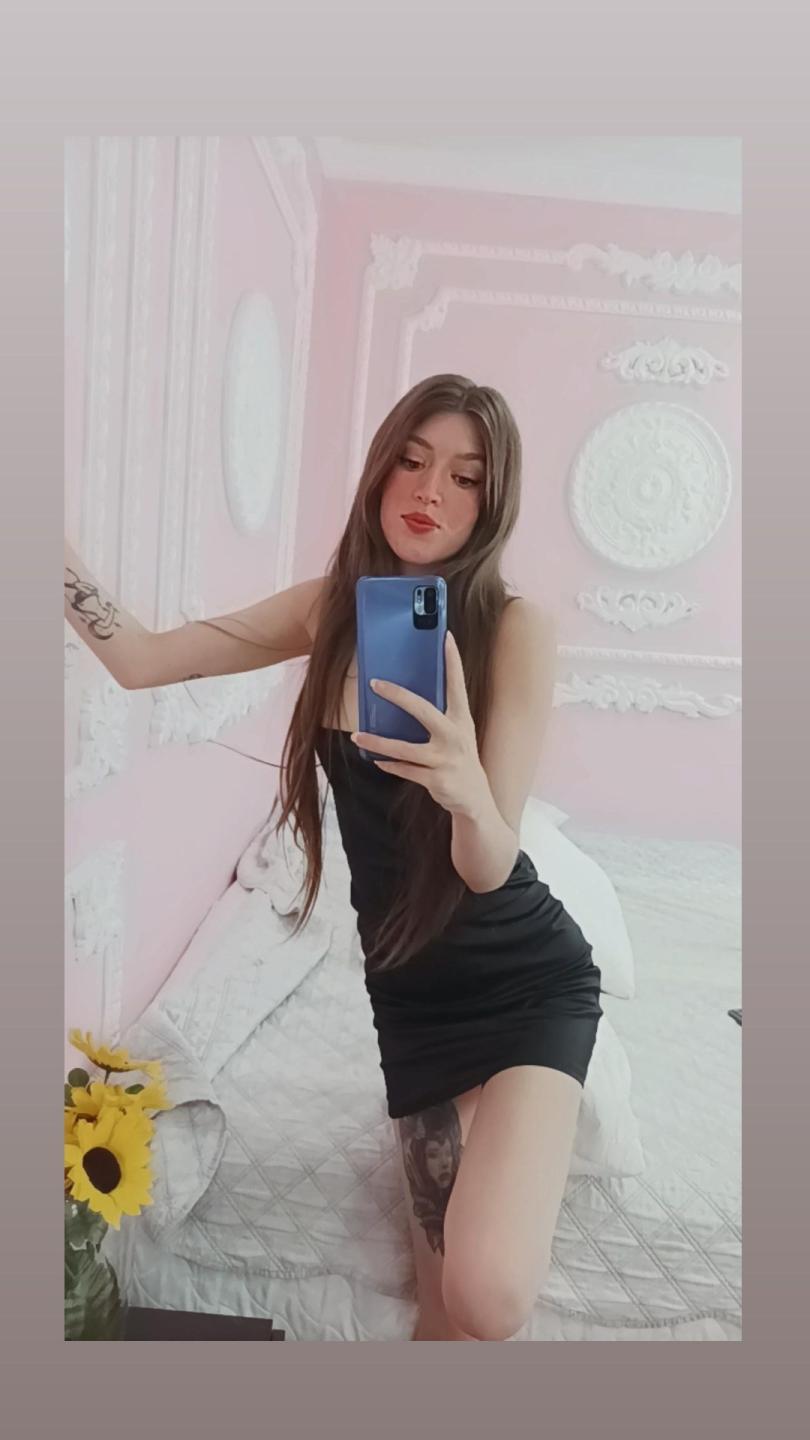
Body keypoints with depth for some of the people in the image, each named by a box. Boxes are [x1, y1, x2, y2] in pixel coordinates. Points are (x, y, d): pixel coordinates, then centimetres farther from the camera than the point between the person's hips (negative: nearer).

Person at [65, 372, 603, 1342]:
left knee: (488, 1298, -18)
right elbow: (140, 660, 0)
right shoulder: (333, 607, -3)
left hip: (524, 977, -3)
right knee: (448, 1296, 7)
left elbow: (491, 866, -20)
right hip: (408, 982, 3)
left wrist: (467, 789, -41)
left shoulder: (514, 628, -16)